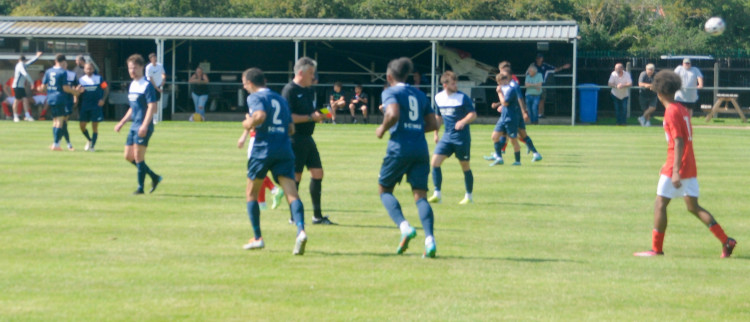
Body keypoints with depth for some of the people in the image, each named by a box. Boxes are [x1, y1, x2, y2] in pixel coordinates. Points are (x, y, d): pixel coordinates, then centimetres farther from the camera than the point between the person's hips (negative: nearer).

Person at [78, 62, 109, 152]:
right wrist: (79, 91, -18)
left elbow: (106, 88, 3)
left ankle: (92, 146, 7)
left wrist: (103, 99, -10)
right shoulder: (81, 80, 5)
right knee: (82, 125, -1)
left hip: (96, 106, -2)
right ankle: (89, 140, 26)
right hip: (85, 106, 2)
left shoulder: (99, 78, -1)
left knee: (95, 126, -2)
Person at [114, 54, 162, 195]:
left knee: (138, 156, -8)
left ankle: (140, 187, 1)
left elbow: (152, 107, -18)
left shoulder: (147, 86, -12)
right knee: (128, 156, 9)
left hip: (143, 127, -9)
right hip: (134, 125, 9)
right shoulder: (132, 85, 15)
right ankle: (154, 177, 19)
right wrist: (122, 123, 22)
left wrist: (144, 126, -25)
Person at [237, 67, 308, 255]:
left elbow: (260, 115, -19)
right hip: (284, 150, 4)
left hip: (263, 149, -4)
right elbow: (291, 128, 20)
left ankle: (257, 238, 16)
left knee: (251, 193, 15)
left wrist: (248, 124, -1)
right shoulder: (281, 99, 21)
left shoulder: (255, 97, 1)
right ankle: (300, 231, -32)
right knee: (291, 193, -8)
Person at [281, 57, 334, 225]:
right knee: (296, 176, -4)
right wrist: (311, 117, -19)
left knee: (317, 173, 7)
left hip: (307, 138, 9)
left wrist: (320, 114, 6)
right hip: (295, 139, -9)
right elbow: (288, 117, -20)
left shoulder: (307, 91, 16)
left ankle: (317, 215, 13)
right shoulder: (290, 90, -12)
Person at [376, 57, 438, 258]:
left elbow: (393, 114, -19)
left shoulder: (391, 92, 0)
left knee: (384, 189, 12)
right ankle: (429, 239, -19)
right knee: (420, 195, 1)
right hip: (421, 149, 5)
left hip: (400, 147, -5)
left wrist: (383, 129, -2)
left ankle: (404, 226, -12)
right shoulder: (419, 95, 18)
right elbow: (433, 124, 17)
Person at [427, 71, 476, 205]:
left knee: (465, 166, 3)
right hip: (447, 135, 5)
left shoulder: (462, 97, -9)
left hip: (461, 136, -4)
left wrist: (463, 122, -29)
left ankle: (469, 196, 17)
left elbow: (473, 114, -11)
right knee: (435, 162, -8)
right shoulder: (438, 98, 6)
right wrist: (436, 133, 19)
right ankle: (437, 195, -2)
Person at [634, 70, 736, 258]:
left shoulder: (671, 112, -14)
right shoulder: (683, 110, 13)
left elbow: (679, 142, -21)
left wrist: (675, 171, -24)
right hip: (690, 167, 8)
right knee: (693, 207, 10)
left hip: (676, 167, -8)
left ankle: (656, 249, 6)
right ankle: (726, 242, 4)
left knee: (660, 205, 2)